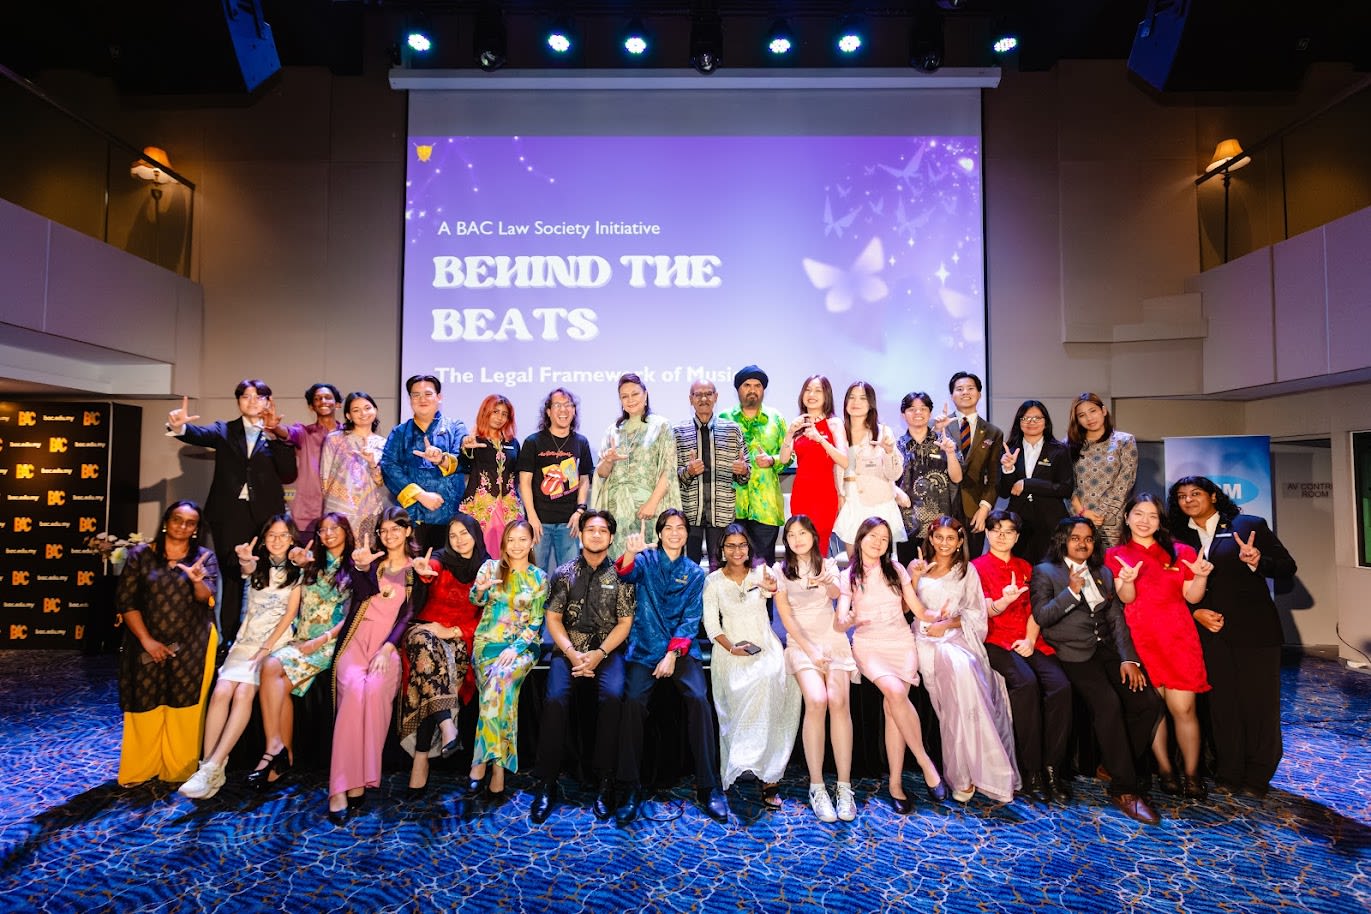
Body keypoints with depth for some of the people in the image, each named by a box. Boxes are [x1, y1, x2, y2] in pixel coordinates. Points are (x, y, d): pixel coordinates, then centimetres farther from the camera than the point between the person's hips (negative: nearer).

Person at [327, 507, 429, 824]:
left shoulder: (417, 569, 12)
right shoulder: (373, 561, 15)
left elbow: (409, 615, 2)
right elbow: (364, 592, -8)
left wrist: (387, 649, -13)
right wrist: (362, 568, -31)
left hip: (390, 643, -1)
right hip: (358, 638, 1)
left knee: (374, 690, -30)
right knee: (354, 690, -28)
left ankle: (356, 781, -24)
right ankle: (343, 786, -27)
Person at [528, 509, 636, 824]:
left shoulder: (620, 576, 6)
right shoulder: (564, 573, 8)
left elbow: (625, 622, 3)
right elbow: (552, 618, 4)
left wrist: (599, 654, -12)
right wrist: (572, 653, -11)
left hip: (607, 650, 0)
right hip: (568, 649, 1)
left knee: (613, 696, -30)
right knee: (555, 698, -27)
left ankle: (604, 782, -19)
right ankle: (546, 783, -16)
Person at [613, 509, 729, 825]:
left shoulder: (695, 573, 10)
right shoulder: (646, 560, 7)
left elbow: (691, 619, 2)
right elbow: (628, 573, -16)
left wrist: (673, 654, -12)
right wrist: (629, 553, -39)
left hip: (681, 648, 1)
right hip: (645, 648, -1)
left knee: (699, 698, -23)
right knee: (633, 699, -24)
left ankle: (708, 787, -12)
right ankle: (628, 790, -13)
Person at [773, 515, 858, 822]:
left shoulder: (828, 565, 10)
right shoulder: (780, 570, 6)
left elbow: (837, 595, -10)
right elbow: (785, 616, 0)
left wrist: (826, 582, -34)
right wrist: (811, 650, -10)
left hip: (833, 639, 1)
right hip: (801, 643, -1)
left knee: (838, 700, -22)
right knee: (816, 700, -26)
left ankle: (844, 786, -16)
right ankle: (817, 787, -17)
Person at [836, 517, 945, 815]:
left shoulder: (896, 570, 11)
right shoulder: (849, 576, 6)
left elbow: (918, 608, 9)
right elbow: (840, 620, -5)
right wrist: (849, 620, -26)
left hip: (901, 642, 1)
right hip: (868, 645, -1)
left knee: (893, 706, -23)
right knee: (895, 692, -30)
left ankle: (895, 783, -15)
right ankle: (926, 763, -16)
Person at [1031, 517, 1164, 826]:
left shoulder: (1104, 574, 21)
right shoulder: (1044, 572, 6)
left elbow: (1117, 620, 13)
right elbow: (1041, 616, -5)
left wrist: (1128, 659, 0)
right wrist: (1072, 591, -14)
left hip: (1107, 649, 5)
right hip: (1073, 653, -5)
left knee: (1148, 702, -16)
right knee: (1108, 704, -26)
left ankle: (1116, 765, 2)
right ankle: (1124, 789, -16)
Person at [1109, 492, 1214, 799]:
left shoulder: (1178, 551, 11)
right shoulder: (1116, 555, 8)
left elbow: (1192, 596, 11)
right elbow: (1126, 599, -1)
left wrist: (1200, 576, -8)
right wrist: (1127, 581, -23)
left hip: (1177, 636, 0)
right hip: (1140, 638, 0)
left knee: (1183, 708, -4)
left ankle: (1191, 774, 8)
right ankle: (1165, 770, 13)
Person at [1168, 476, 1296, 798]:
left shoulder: (1249, 525, 1)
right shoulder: (1180, 538, 8)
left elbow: (1287, 567, -1)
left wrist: (1257, 560, -21)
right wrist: (1196, 612, -6)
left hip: (1254, 629, -2)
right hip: (1209, 631, 2)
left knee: (1259, 702, 3)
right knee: (1221, 703, 6)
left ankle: (1257, 776, 17)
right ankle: (1229, 773, 17)